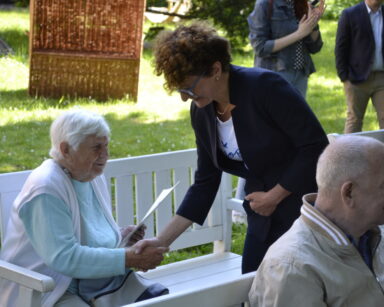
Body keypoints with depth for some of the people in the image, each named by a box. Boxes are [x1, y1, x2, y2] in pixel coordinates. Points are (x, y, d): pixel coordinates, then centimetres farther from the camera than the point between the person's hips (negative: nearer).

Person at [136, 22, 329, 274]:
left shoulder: (264, 86, -20)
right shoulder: (201, 112, 0)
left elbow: (316, 145, -19)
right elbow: (205, 184, 6)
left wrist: (274, 196, -15)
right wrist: (163, 240, 1)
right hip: (264, 219, 6)